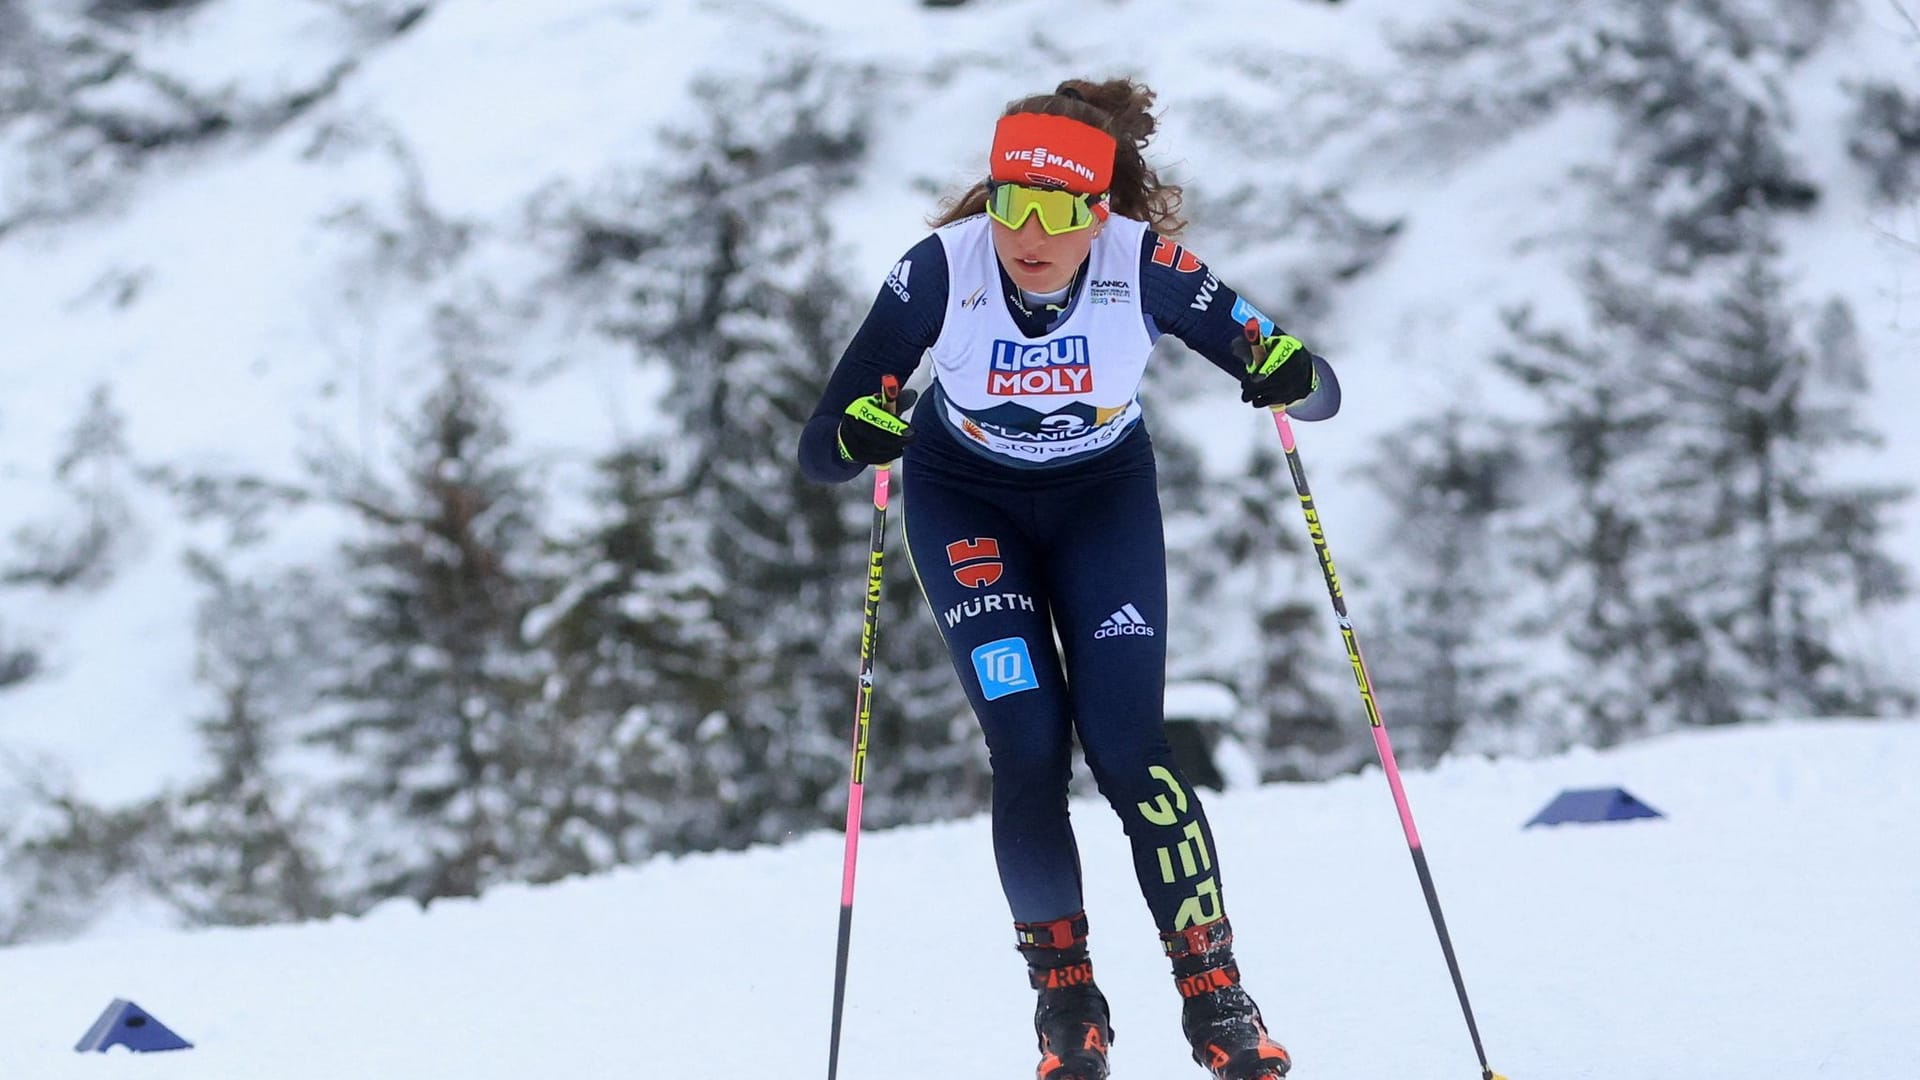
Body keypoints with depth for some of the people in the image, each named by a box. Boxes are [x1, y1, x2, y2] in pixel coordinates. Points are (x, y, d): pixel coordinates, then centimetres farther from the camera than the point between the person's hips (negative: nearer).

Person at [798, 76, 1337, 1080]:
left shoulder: (1147, 268, -29)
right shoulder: (940, 270, -30)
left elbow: (1316, 388, -22)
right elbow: (821, 447, -28)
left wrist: (1291, 377, -46)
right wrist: (858, 439, -51)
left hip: (1104, 496, 0)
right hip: (967, 500, 0)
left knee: (1127, 750, -11)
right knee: (1027, 748, -12)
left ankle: (1216, 996, 0)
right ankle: (1064, 998, 3)